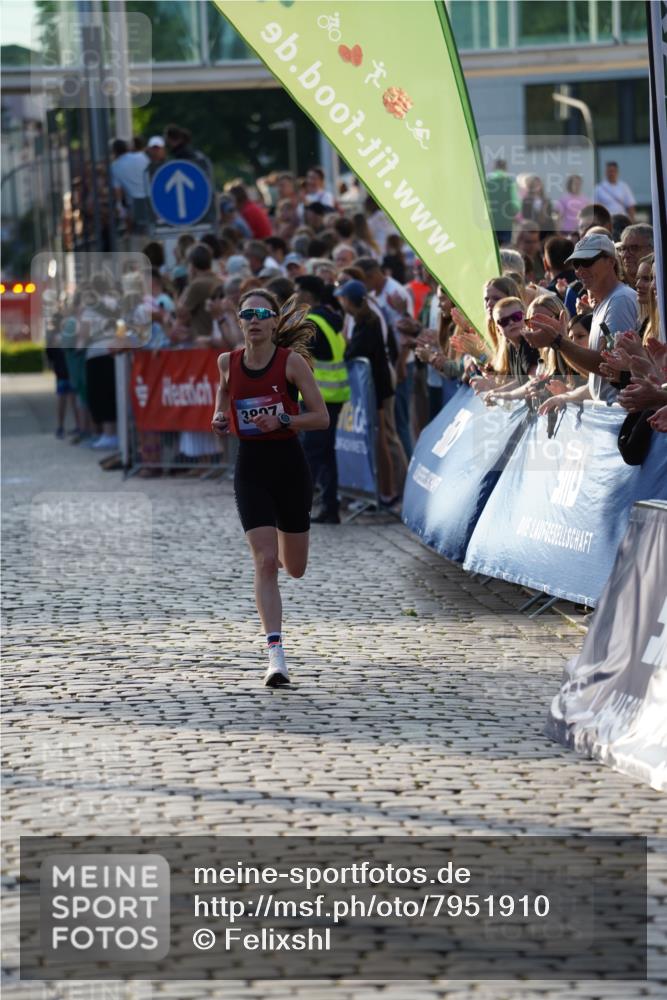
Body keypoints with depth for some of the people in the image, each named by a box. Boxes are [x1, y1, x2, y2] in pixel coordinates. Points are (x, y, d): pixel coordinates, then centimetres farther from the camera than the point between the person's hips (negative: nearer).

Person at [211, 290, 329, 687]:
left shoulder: (292, 361, -9)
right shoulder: (227, 362, 0)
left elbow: (322, 418, -8)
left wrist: (282, 420, -23)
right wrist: (220, 416, 5)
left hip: (290, 464, 0)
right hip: (251, 466, 0)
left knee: (295, 568, 13)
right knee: (265, 562, -15)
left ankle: (281, 549, 53)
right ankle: (276, 654, -18)